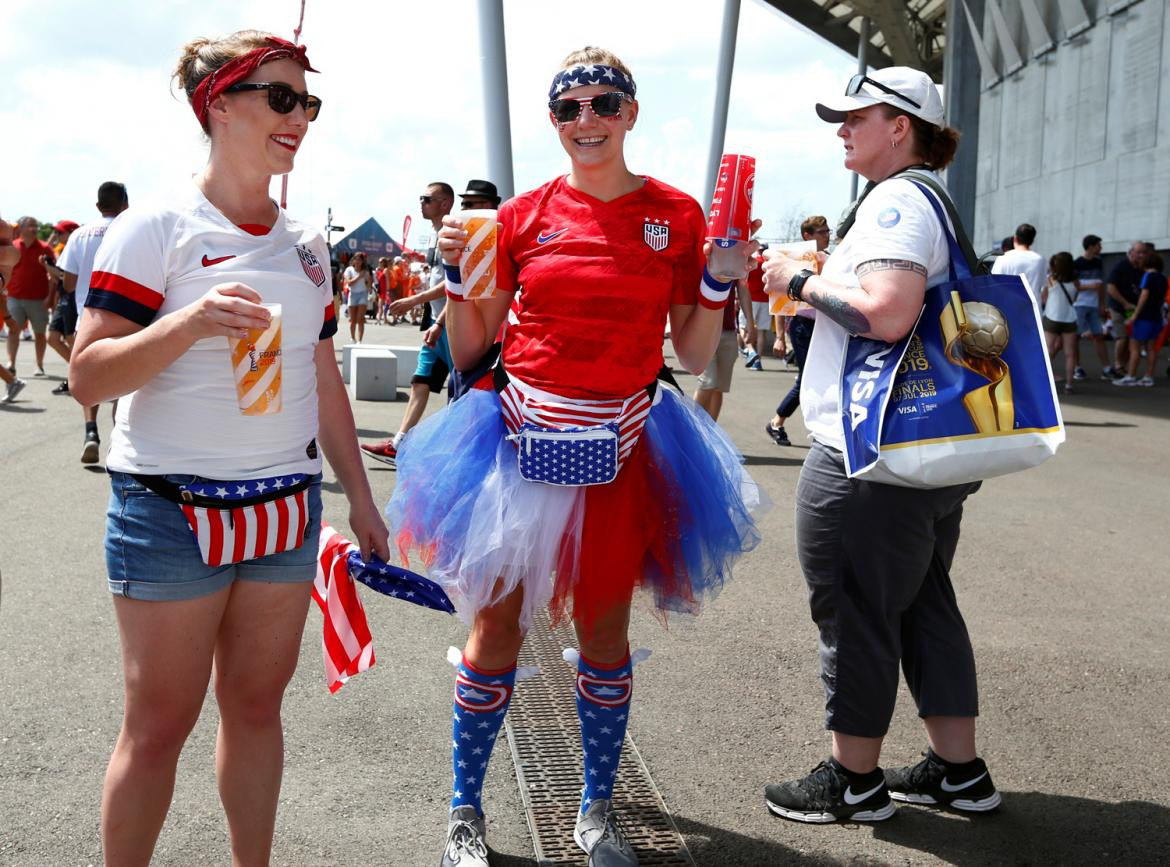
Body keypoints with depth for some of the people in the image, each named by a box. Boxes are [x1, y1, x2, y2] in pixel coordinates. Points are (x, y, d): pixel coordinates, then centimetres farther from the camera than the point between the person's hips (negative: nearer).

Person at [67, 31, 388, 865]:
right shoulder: (155, 229, -8)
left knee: (257, 704, 13)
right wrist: (190, 323, -26)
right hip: (172, 511, -5)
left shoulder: (306, 243, 10)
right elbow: (88, 376, -12)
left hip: (287, 509, 5)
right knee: (160, 722, 3)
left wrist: (361, 499, 15)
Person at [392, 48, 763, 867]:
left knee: (606, 629, 10)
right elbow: (470, 350, 6)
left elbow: (695, 354, 4)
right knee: (497, 623, 4)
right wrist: (457, 270, -9)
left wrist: (719, 280, -10)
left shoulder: (676, 215, 2)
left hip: (619, 448, 1)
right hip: (522, 436, 0)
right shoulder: (523, 216, 1)